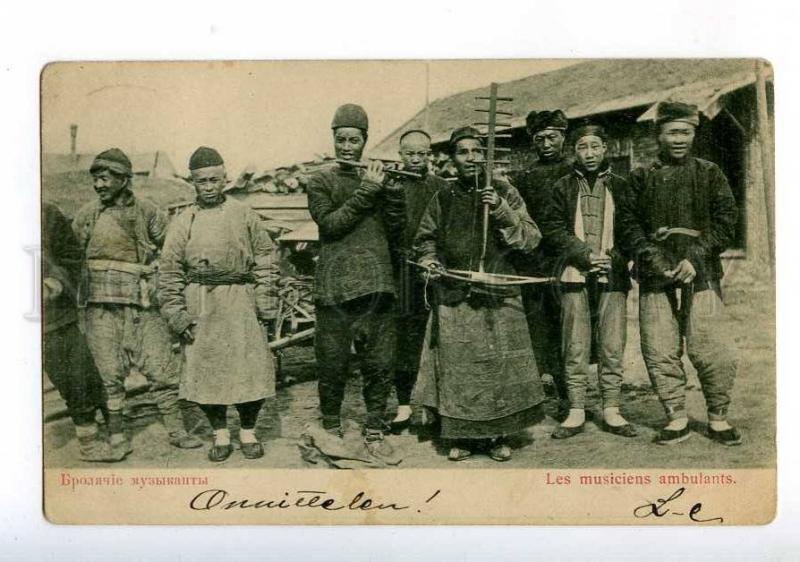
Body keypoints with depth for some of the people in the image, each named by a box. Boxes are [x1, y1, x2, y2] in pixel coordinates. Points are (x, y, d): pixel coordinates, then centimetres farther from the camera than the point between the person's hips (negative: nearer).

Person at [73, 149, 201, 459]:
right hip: (101, 304, 0)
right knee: (108, 372, 2)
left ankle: (176, 431, 12)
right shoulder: (87, 215, 6)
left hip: (143, 304, 0)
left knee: (162, 368, 1)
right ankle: (116, 434, 14)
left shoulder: (148, 213, 5)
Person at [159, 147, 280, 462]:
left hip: (241, 303, 0)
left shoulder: (245, 216, 6)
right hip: (200, 308, 1)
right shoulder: (183, 223, 6)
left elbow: (266, 260, 6)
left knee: (251, 368, -1)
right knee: (205, 369, 2)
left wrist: (266, 304, 0)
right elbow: (169, 273, 5)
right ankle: (220, 434, 19)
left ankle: (248, 432, 18)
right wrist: (176, 314, -2)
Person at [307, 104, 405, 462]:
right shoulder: (321, 181, 5)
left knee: (379, 364, 4)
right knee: (333, 364, 4)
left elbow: (395, 231, 7)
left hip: (377, 284, 3)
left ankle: (374, 432, 16)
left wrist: (391, 190, -7)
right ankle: (331, 428, 21)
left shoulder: (377, 178, 14)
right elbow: (330, 223, -11)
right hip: (335, 285, -3)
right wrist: (366, 191, -13)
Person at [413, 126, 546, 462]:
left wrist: (502, 211, -13)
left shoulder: (503, 193, 5)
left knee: (499, 365, -1)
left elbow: (531, 239, 0)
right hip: (453, 298, 1)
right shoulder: (442, 199, 10)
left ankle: (498, 435, 15)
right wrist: (429, 261, 1)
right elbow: (425, 240, 22)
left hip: (497, 295, -1)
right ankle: (461, 436, 15)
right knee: (456, 367, 1)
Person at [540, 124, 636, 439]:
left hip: (612, 275, 1)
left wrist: (614, 258, -7)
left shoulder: (620, 187, 12)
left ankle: (611, 410, 9)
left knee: (612, 346, 0)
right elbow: (552, 228, 2)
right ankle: (576, 411, 6)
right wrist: (586, 255, -8)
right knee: (575, 347, 0)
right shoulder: (563, 187, 10)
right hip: (575, 275, 0)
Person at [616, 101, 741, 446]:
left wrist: (696, 258, -9)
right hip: (655, 278, 1)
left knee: (713, 352, -6)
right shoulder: (641, 178, 14)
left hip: (700, 275, -1)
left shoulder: (709, 174, 11)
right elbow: (629, 222, 7)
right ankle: (676, 418, 13)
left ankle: (718, 418, 12)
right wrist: (649, 256, -9)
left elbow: (725, 221, 4)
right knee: (659, 353, 0)